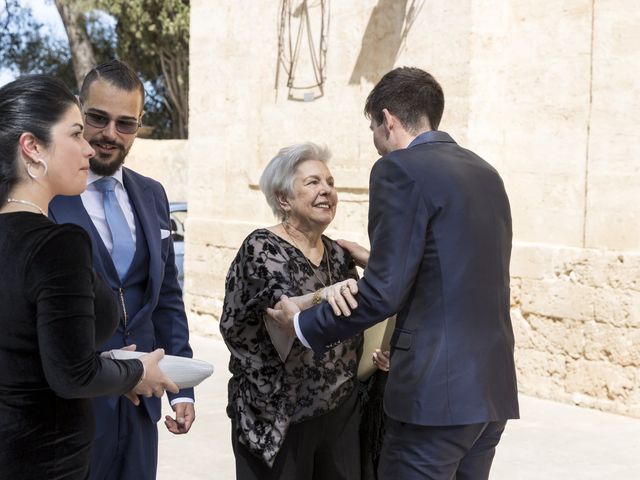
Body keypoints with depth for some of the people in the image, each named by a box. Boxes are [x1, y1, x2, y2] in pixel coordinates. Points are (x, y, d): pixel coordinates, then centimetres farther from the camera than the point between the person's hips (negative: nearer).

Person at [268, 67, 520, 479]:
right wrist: (378, 261, 30)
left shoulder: (400, 169, -10)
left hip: (437, 391, -8)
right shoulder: (485, 172, 14)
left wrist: (303, 325, -1)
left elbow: (384, 292, -14)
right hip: (495, 388, 8)